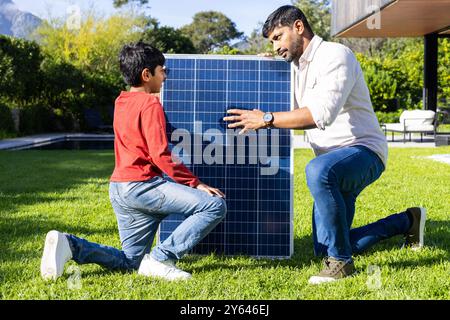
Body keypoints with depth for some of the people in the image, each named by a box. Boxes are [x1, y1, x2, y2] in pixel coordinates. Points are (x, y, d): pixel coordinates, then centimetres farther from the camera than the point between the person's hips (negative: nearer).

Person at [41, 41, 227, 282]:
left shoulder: (121, 102, 16)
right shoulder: (150, 104, -8)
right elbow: (161, 156, -15)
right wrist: (195, 183, -12)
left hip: (119, 189, 9)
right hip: (142, 185, -9)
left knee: (131, 261, 16)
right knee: (215, 205, -13)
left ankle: (69, 244, -1)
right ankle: (160, 259, -15)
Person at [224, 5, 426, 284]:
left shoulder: (335, 55, -14)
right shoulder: (300, 68, 15)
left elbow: (322, 113, -29)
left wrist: (266, 119, -28)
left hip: (363, 150, -9)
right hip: (335, 160, 10)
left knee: (318, 171, -42)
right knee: (324, 248, 11)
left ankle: (341, 262, -25)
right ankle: (407, 221, 27)